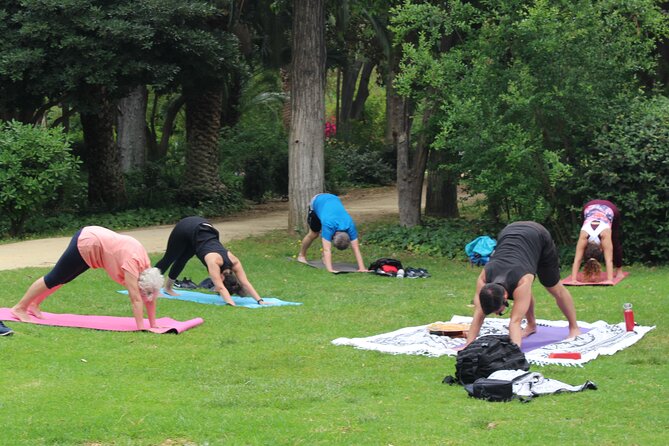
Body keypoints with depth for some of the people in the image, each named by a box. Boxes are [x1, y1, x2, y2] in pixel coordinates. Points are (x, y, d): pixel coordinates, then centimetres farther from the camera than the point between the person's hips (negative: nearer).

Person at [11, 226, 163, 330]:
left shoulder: (145, 263, -6)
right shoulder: (132, 263, -28)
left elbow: (150, 296, 1)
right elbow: (136, 299, -29)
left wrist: (153, 325, 2)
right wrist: (141, 329, -29)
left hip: (95, 237, 8)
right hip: (86, 242, -8)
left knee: (62, 278, 22)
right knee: (55, 278, 2)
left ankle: (34, 304, 38)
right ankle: (20, 308, 15)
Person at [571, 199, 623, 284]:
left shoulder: (605, 235, -39)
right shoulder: (584, 236, -35)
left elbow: (609, 260, -41)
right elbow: (577, 260, -36)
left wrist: (610, 279, -48)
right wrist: (573, 279, -43)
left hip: (610, 209, -1)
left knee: (615, 243, 5)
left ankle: (619, 269, 20)